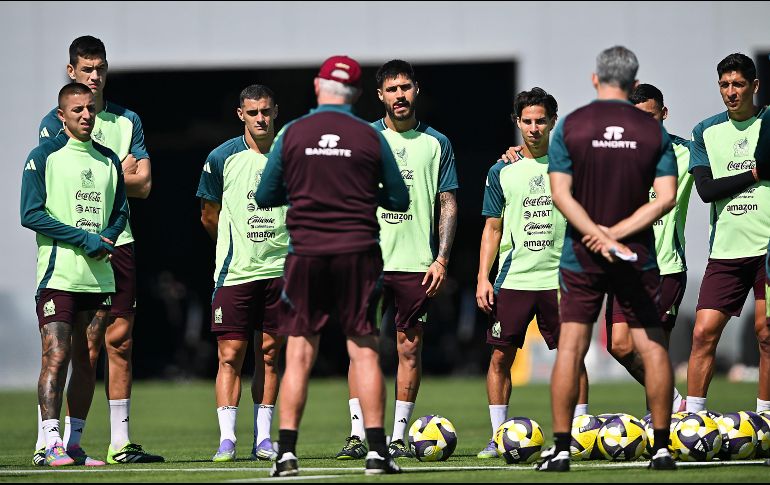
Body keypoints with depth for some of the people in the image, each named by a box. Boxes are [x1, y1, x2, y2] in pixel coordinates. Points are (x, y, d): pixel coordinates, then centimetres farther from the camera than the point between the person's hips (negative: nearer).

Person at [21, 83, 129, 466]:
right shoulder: (44, 157, -2)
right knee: (57, 356, -13)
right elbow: (31, 214, -9)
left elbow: (120, 211, 21)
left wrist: (107, 239, -2)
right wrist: (85, 238, -13)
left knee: (88, 360, 6)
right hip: (58, 273, -6)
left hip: (99, 275, 6)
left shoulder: (108, 160, 15)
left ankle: (74, 444, 11)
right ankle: (51, 444, -15)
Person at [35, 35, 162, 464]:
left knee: (120, 340, 2)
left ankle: (120, 441, 4)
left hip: (118, 242, 4)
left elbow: (143, 184, 5)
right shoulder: (55, 123, 3)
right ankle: (69, 438, -4)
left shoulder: (128, 120, 14)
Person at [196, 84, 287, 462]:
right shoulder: (222, 158, -1)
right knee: (230, 354, -5)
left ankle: (262, 438, 11)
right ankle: (226, 439, -4)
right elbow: (209, 215, 11)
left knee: (269, 354, 5)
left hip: (279, 271, 2)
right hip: (234, 273, -2)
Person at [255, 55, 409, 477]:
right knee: (364, 350, 3)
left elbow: (264, 197, 6)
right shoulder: (370, 137, 0)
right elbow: (400, 200, 6)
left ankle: (286, 452, -1)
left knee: (299, 354, 4)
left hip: (306, 253, 0)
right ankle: (377, 451, -1)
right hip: (358, 252, 0)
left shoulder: (292, 134, 1)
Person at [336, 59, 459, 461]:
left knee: (410, 347, 2)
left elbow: (448, 205, 8)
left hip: (418, 262, 1)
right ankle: (358, 434, -4)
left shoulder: (436, 143, 7)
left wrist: (441, 259, -2)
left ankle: (398, 436, 6)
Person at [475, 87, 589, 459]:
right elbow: (493, 228, 10)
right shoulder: (502, 171, 8)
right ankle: (498, 438, 4)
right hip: (512, 280, 1)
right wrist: (483, 279, 2)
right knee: (501, 357, -2)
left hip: (559, 278, -1)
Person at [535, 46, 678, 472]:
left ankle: (561, 448, -1)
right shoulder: (654, 131, 0)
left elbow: (561, 193, -10)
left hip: (581, 257, 0)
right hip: (639, 257, 0)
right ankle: (662, 448, 4)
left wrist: (599, 235, -14)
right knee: (652, 348, 5)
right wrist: (617, 233, -9)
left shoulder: (570, 127, -2)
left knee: (570, 348, 2)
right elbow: (665, 198, -7)